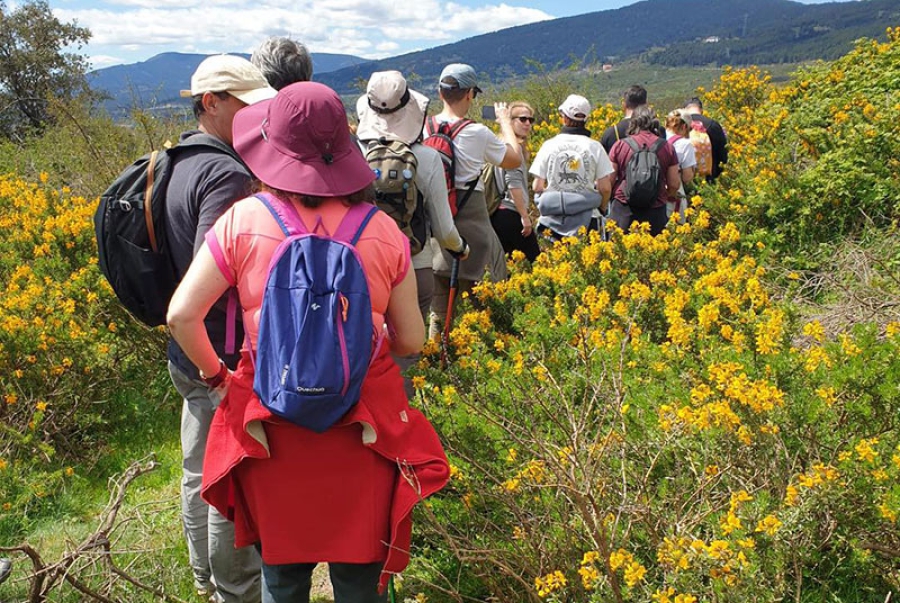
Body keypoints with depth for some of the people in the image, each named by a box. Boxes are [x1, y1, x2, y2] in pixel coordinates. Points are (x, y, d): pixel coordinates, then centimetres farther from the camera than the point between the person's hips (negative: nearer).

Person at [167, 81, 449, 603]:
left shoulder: (243, 220, -9)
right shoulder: (383, 230, -6)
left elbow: (182, 316, -10)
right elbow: (411, 341, -2)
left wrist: (216, 373, 7)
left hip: (272, 428, 0)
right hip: (363, 430, 1)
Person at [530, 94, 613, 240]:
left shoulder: (549, 146, -1)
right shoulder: (594, 147, -2)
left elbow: (537, 187, -2)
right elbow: (605, 188, -2)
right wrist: (601, 208, 17)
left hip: (554, 219, 1)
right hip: (586, 219, 0)